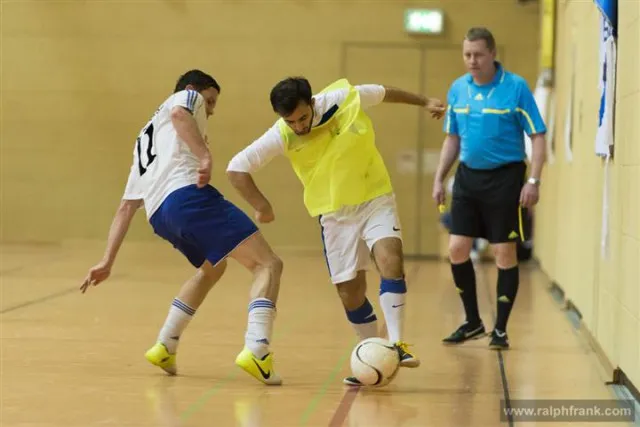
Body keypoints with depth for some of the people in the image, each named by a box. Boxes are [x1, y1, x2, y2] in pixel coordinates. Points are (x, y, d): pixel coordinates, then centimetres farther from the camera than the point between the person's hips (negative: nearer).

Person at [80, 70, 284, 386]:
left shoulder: (146, 138, 39)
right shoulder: (188, 98, 20)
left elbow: (126, 207, 34)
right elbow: (179, 113, -9)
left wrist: (108, 261, 30)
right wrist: (205, 156, -21)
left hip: (159, 216, 8)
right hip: (188, 194, -8)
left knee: (211, 268, 33)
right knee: (268, 264, -9)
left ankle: (165, 347, 27)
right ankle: (256, 350, -31)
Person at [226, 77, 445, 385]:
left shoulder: (346, 97, -15)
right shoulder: (281, 136, -16)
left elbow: (384, 92, 7)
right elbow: (236, 168, -10)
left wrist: (424, 102, 20)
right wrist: (262, 206, -12)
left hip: (375, 199, -1)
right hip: (334, 214, 1)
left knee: (390, 260, -25)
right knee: (350, 291, -1)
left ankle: (396, 345, -24)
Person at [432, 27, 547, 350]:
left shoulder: (516, 87, -10)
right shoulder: (457, 89, 5)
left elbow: (538, 137, -9)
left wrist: (533, 181, -17)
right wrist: (439, 179, 10)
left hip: (505, 178, -5)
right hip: (468, 177, 5)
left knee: (505, 253, -1)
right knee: (457, 250, 1)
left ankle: (500, 329, 10)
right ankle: (472, 322, 18)